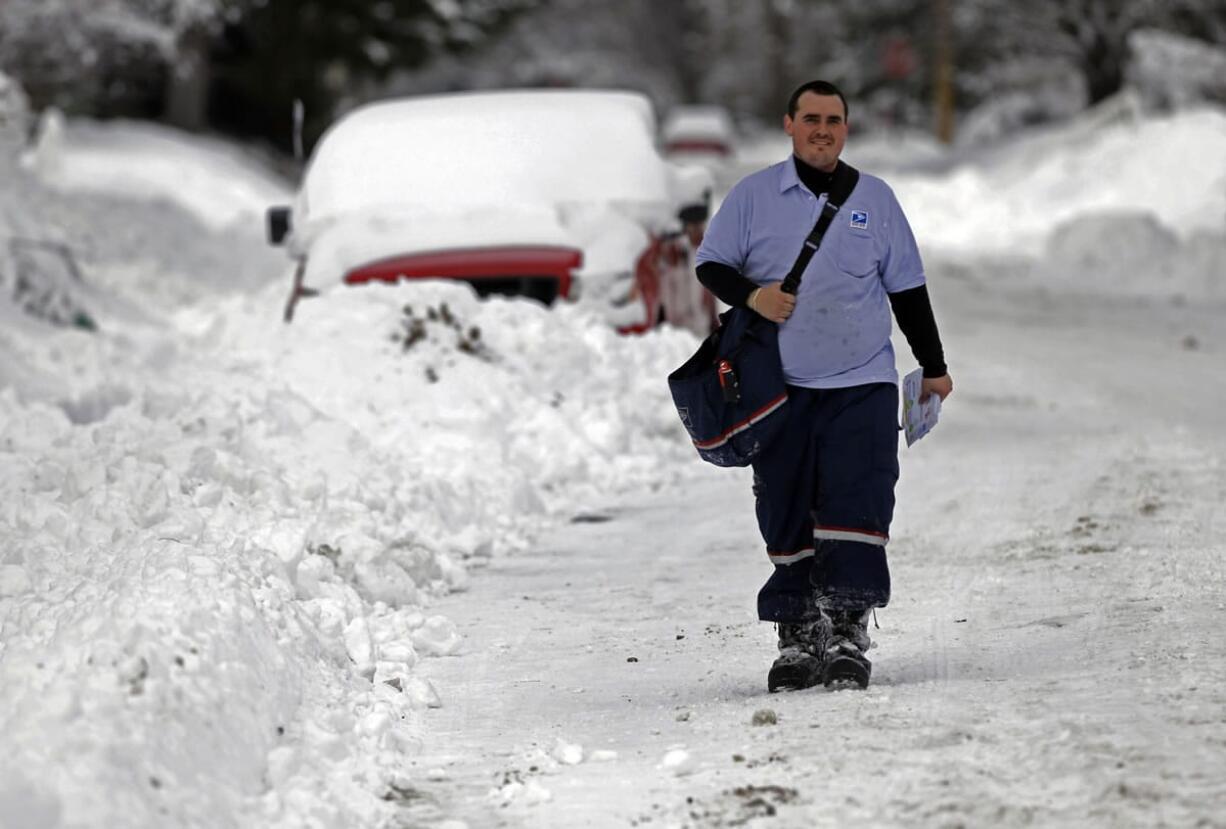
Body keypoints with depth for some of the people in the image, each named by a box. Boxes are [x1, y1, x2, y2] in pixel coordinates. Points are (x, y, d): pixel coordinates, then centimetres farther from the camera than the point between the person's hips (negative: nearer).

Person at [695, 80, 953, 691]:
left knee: (855, 507, -10)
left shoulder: (875, 198, 10)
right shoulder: (753, 195, 7)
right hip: (780, 387, 0)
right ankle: (796, 638, 10)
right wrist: (750, 294, -13)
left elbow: (907, 290, 15)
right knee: (786, 516, 2)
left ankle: (847, 636, -9)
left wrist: (934, 366, 16)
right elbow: (711, 265, 8)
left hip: (862, 384, 0)